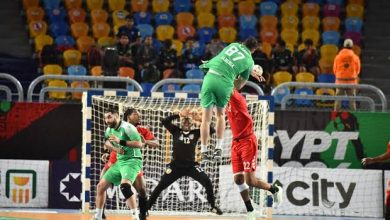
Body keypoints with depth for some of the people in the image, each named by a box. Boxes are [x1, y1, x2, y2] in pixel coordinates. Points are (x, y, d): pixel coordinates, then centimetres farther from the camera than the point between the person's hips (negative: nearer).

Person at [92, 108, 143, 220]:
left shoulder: (126, 127, -17)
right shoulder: (110, 129, 8)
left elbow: (139, 144, -23)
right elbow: (107, 142, 27)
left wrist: (120, 142, -28)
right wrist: (115, 149, 5)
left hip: (132, 161, -9)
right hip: (120, 161, 9)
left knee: (125, 186, -32)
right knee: (101, 186, 9)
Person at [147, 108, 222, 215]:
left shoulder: (195, 133, 7)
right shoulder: (176, 131, 5)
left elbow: (211, 130, -3)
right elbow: (165, 121, -9)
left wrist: (200, 119, -11)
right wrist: (179, 114, -16)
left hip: (191, 165, 0)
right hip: (176, 165, 0)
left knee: (207, 182, -15)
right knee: (161, 185, -5)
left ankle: (213, 207, 0)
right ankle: (147, 207, 7)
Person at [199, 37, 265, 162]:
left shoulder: (234, 45, 21)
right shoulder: (250, 61, 11)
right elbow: (239, 84, 14)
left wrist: (253, 73, 47)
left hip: (211, 76, 1)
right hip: (225, 82, -1)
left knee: (206, 117, 5)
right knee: (220, 114, 22)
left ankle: (204, 151, 5)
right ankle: (218, 148, 17)